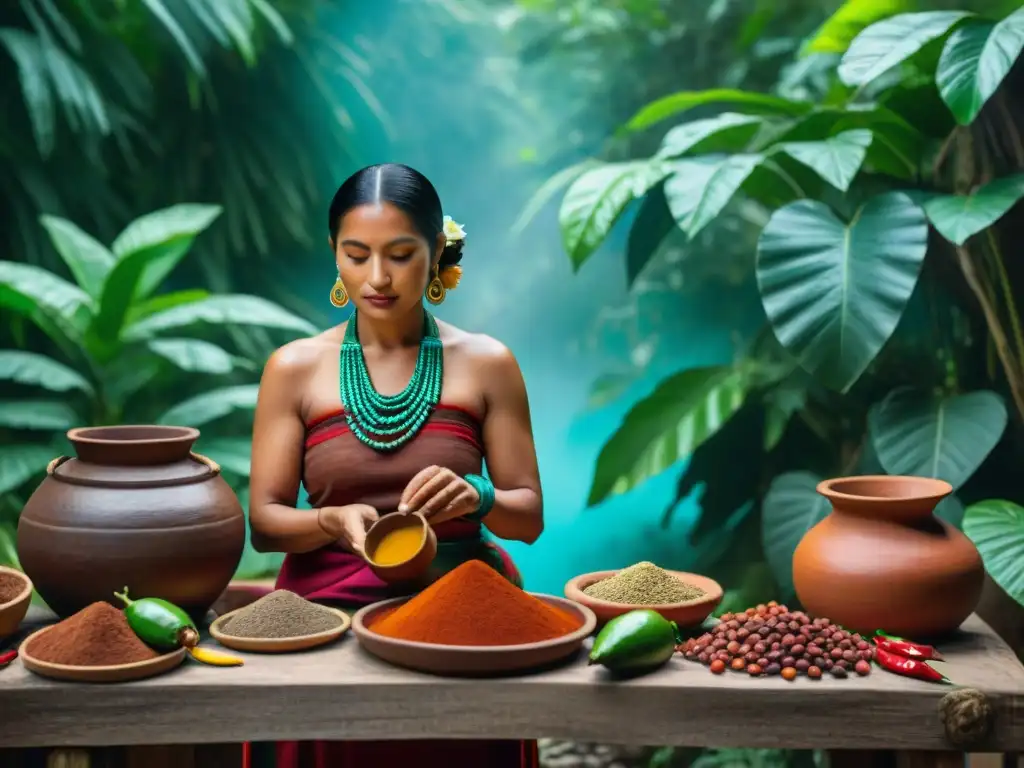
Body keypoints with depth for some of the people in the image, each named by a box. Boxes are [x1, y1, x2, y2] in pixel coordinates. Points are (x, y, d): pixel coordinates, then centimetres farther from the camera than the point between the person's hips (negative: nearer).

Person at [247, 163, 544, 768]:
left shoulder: (485, 364, 5)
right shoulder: (295, 368, 5)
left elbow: (530, 516, 5)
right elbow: (264, 523, 3)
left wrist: (476, 495, -17)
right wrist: (335, 521, -18)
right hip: (330, 601, 0)